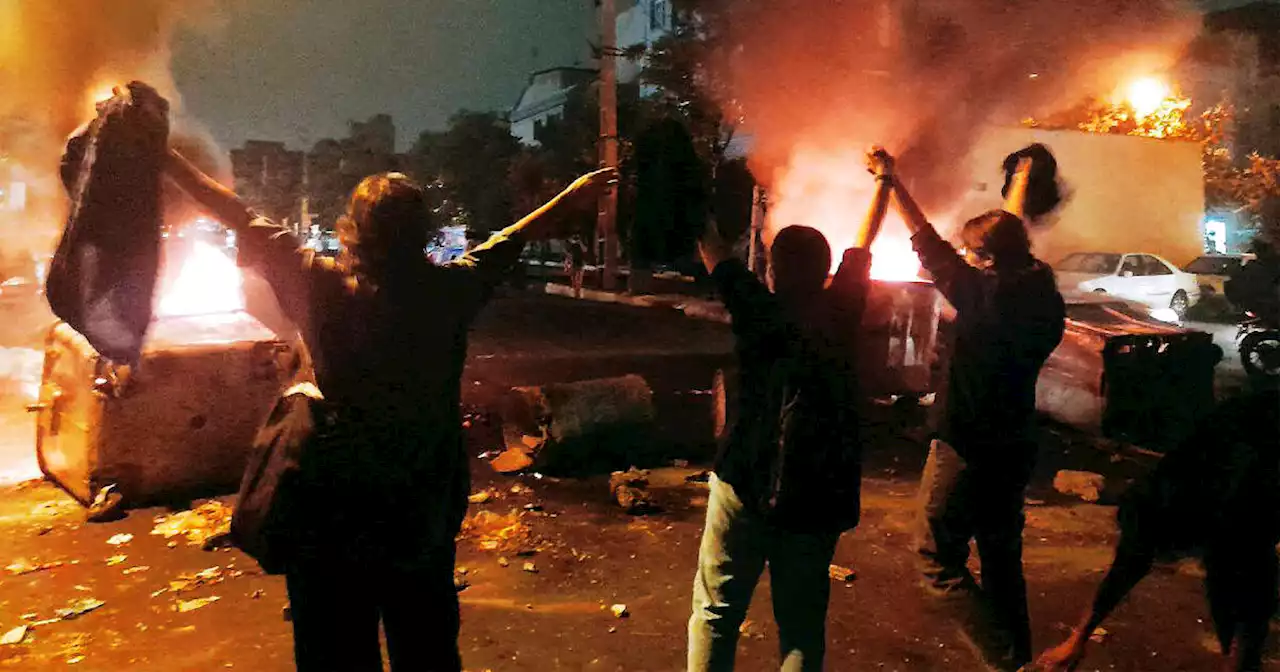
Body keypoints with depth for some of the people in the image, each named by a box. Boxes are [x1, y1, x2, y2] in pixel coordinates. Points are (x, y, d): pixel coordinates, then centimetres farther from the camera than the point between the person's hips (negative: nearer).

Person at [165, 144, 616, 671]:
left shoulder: (328, 291, -15)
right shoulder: (451, 291, -8)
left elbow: (244, 222, -5)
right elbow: (513, 240, 8)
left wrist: (166, 158, 9)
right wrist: (571, 198, 25)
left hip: (337, 519, -3)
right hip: (428, 523, 3)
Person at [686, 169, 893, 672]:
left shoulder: (760, 309, -7)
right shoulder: (840, 312, 1)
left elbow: (710, 245, 3)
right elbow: (863, 242, 16)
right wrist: (883, 182, 30)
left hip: (747, 483, -3)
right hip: (819, 493, 3)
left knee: (715, 613, 7)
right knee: (802, 622, 12)